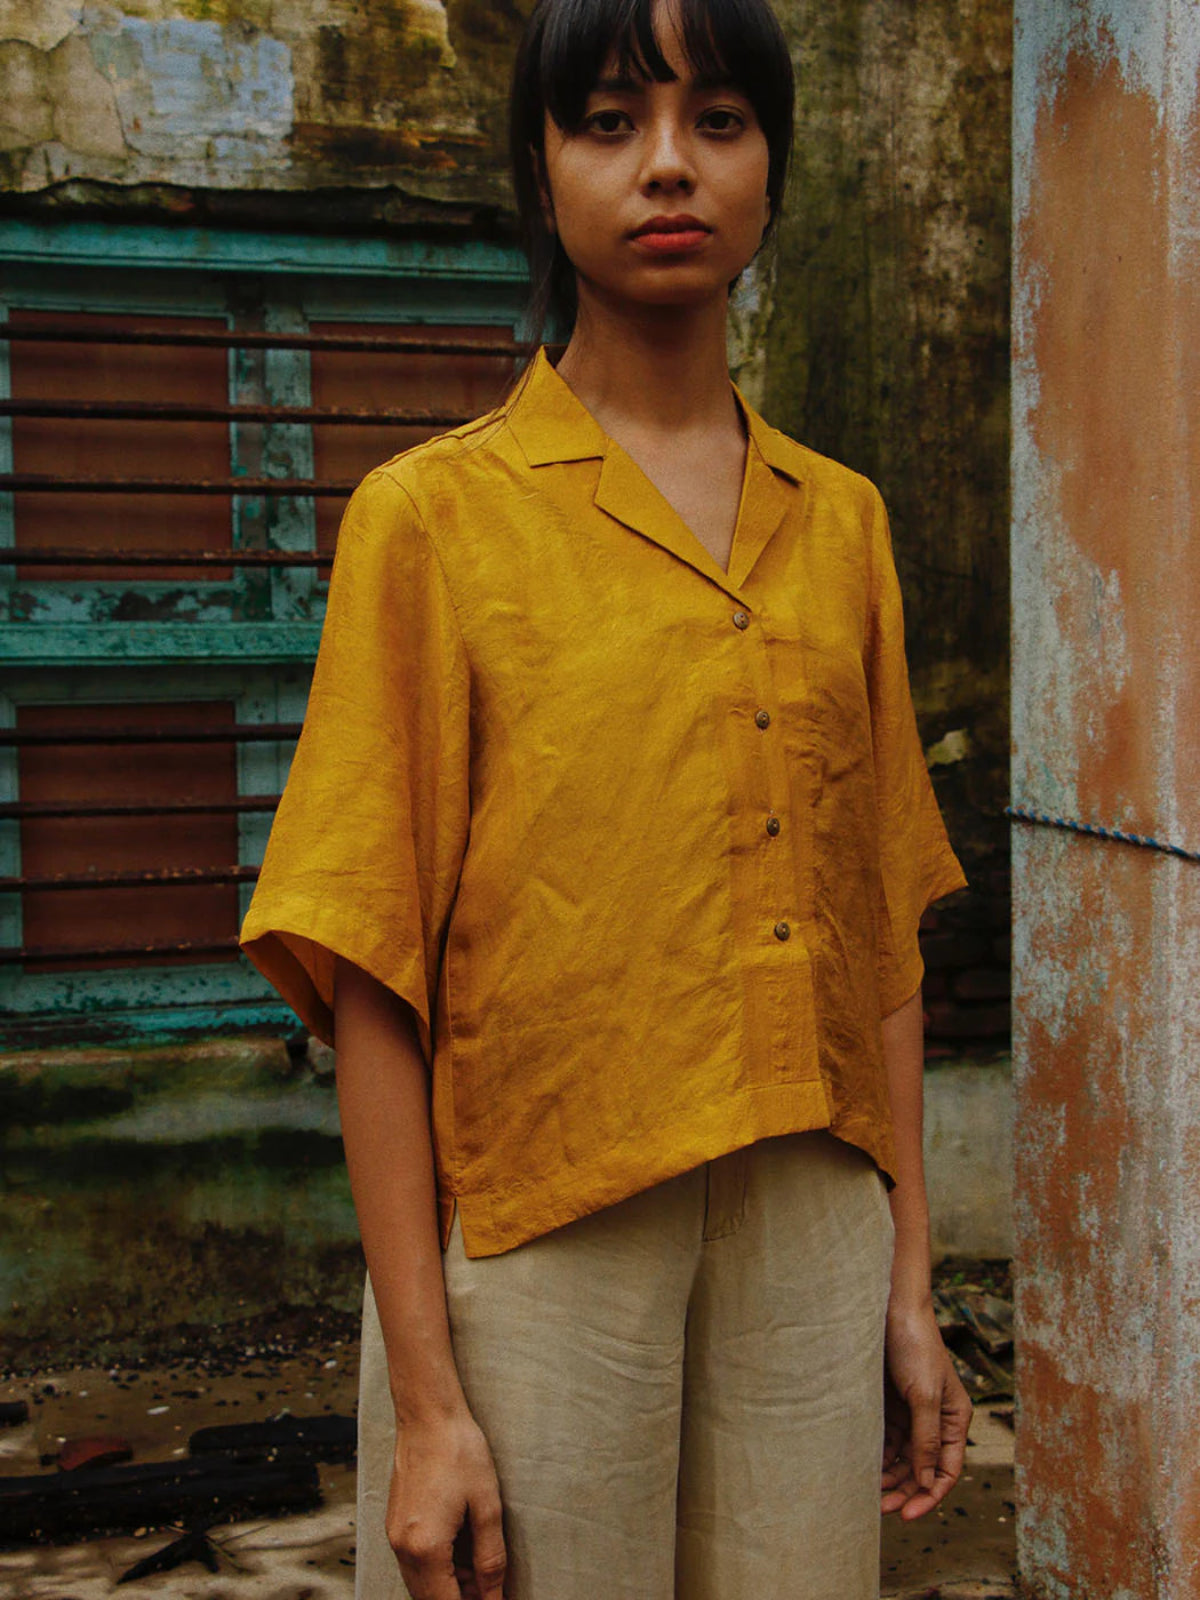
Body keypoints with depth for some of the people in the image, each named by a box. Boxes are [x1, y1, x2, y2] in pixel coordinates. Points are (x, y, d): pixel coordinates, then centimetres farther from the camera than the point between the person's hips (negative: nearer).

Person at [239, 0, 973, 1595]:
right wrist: (425, 1398, -10)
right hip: (541, 1243, -3)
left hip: (816, 1239, 4)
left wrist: (910, 1293, 8)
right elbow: (375, 986, -8)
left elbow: (883, 937, 10)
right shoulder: (434, 515, -4)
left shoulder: (842, 522, 8)